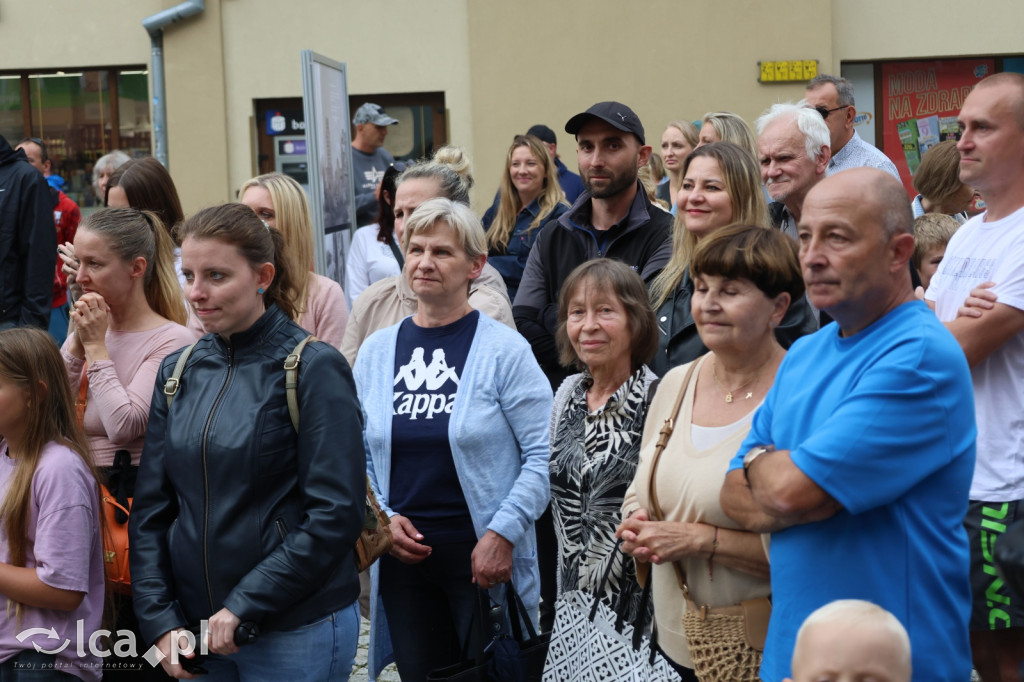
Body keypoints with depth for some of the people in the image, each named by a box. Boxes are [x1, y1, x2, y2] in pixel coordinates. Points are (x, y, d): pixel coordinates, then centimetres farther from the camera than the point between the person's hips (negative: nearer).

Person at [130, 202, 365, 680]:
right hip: (195, 625, 5)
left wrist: (244, 606, -17)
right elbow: (151, 510, 8)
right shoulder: (178, 372, 7)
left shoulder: (313, 368, -10)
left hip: (298, 631, -5)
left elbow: (336, 514, -15)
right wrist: (160, 622, -3)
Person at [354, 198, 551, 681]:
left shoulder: (504, 350, -6)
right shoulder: (376, 351, 7)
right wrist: (382, 517, -3)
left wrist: (503, 534, -16)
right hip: (402, 556, 4)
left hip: (485, 558, -4)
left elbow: (543, 454, -10)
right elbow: (358, 453, 11)